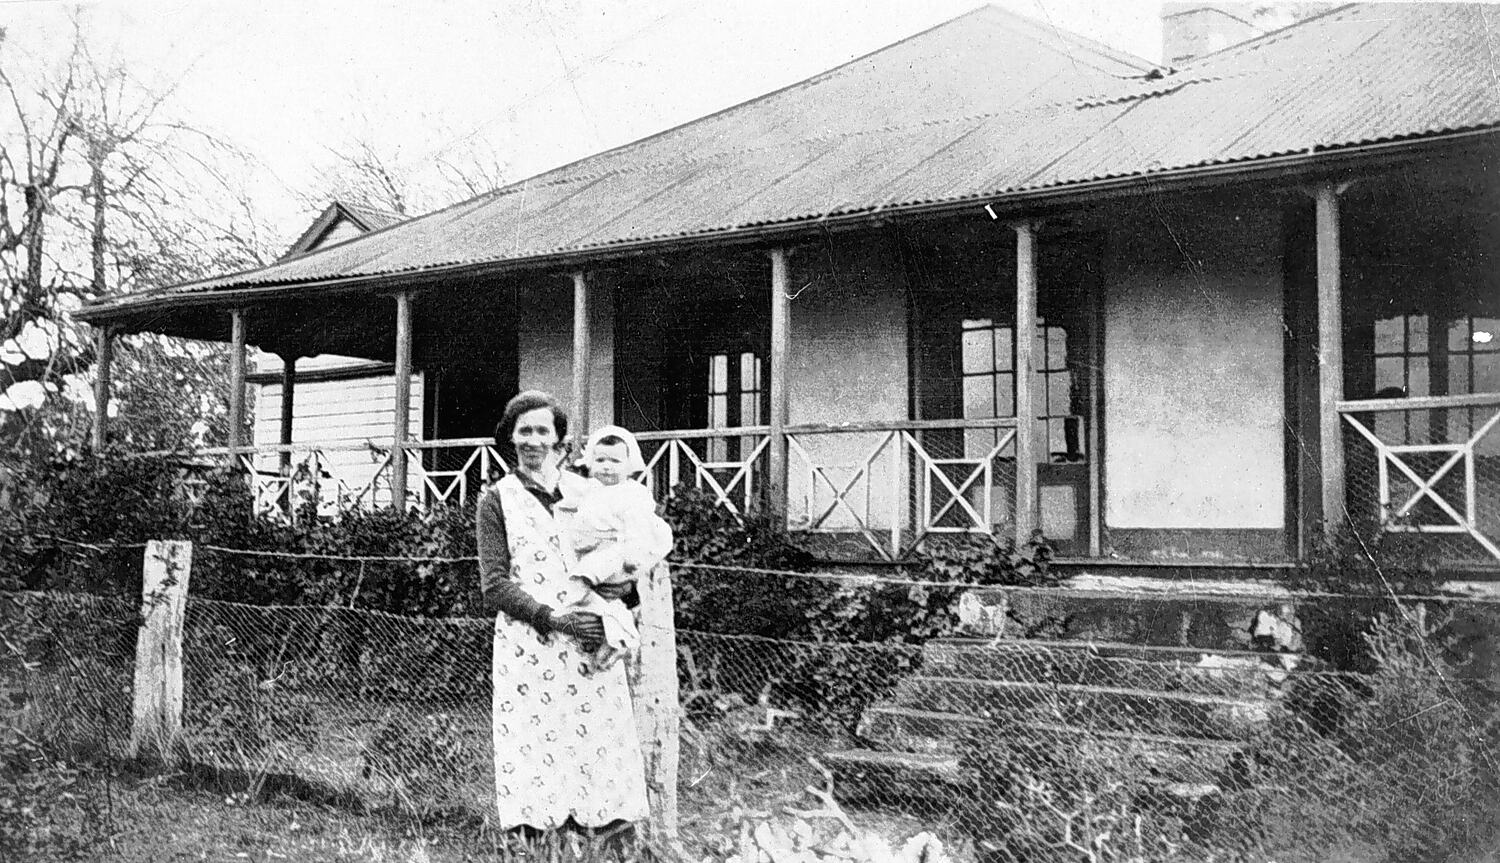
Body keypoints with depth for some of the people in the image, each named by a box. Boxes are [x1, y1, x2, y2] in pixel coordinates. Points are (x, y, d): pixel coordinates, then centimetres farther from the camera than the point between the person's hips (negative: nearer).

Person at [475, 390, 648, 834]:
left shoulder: (587, 492, 15)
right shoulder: (496, 500, 6)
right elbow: (495, 585, -2)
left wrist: (621, 584, -5)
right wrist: (553, 618, -14)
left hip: (592, 640, 3)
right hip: (528, 647, -2)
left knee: (600, 743, -1)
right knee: (535, 749, -5)